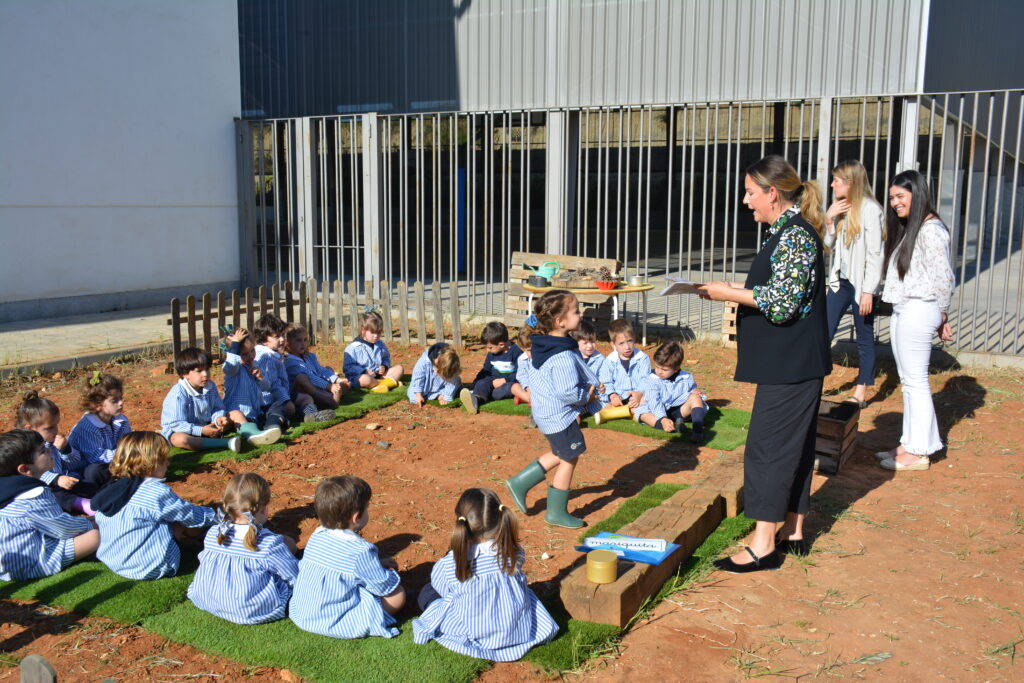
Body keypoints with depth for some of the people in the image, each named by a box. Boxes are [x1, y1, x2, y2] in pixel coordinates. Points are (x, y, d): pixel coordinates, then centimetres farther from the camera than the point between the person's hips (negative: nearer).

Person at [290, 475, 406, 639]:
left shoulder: (316, 535, 2)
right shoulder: (361, 550, -21)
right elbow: (384, 586, -13)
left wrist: (377, 564, 17)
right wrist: (392, 574, 13)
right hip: (335, 624, -7)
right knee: (398, 594, -3)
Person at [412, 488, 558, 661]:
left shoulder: (450, 564, -20)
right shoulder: (515, 553, -13)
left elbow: (437, 581, 1)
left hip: (477, 638, -2)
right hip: (520, 632, 2)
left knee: (427, 593, 14)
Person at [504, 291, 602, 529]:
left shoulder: (545, 345, 3)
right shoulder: (563, 356, -29)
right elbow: (568, 392, -33)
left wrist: (590, 386, 8)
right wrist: (588, 396, -14)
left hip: (547, 411, 10)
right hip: (560, 416, -10)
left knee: (560, 454, 25)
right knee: (569, 460, 7)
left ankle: (520, 482, 29)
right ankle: (557, 513, 20)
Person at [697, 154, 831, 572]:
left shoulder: (795, 236, -17)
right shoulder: (786, 231, 14)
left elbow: (782, 303, -22)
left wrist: (730, 294, -16)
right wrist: (735, 291, 7)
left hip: (791, 363, -10)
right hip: (790, 361, 10)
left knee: (768, 444, -6)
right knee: (792, 443, 15)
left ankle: (764, 544, -1)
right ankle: (793, 529, 25)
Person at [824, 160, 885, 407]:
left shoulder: (869, 209, -13)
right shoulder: (841, 209, 10)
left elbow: (875, 254, -15)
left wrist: (868, 292, -18)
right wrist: (829, 220, -2)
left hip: (860, 284, -7)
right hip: (840, 282, 7)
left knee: (864, 338, 6)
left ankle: (861, 392, 14)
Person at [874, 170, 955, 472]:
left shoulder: (930, 230, -14)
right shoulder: (906, 229, 17)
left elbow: (944, 278, -15)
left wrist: (941, 316, -4)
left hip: (917, 311, -10)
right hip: (902, 311, 10)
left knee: (915, 381, -4)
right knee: (908, 381, 14)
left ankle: (919, 453, 3)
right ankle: (910, 444, 22)